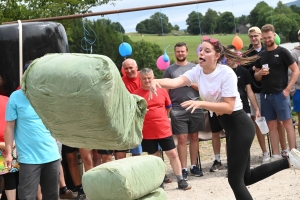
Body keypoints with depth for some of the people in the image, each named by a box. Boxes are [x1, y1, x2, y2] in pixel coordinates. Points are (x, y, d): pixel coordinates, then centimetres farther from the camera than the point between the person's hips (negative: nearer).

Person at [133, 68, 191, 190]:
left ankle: (181, 181, 10)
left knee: (173, 154, 2)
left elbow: (168, 107, 15)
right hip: (147, 132, -1)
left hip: (164, 130, 1)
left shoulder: (162, 91, 0)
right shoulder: (136, 94, -6)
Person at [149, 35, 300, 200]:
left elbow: (228, 107, -25)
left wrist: (201, 103, -34)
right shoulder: (198, 71, -1)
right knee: (246, 177, 16)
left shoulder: (227, 73, -21)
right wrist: (156, 81, -37)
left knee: (235, 180, -5)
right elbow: (176, 82, -18)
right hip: (229, 127, 8)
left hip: (240, 126, -8)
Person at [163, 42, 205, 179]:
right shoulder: (169, 70, 4)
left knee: (194, 137, 7)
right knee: (182, 139, -2)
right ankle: (184, 169, 4)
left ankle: (194, 166, 16)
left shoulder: (195, 67, 8)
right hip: (178, 110, -2)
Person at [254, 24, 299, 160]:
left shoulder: (282, 52, -4)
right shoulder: (261, 55, 11)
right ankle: (276, 156, 12)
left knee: (287, 123, -2)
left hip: (280, 94, -5)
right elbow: (256, 77, 17)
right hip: (265, 95, 5)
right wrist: (260, 73, -6)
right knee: (272, 126, 7)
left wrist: (287, 89, -12)